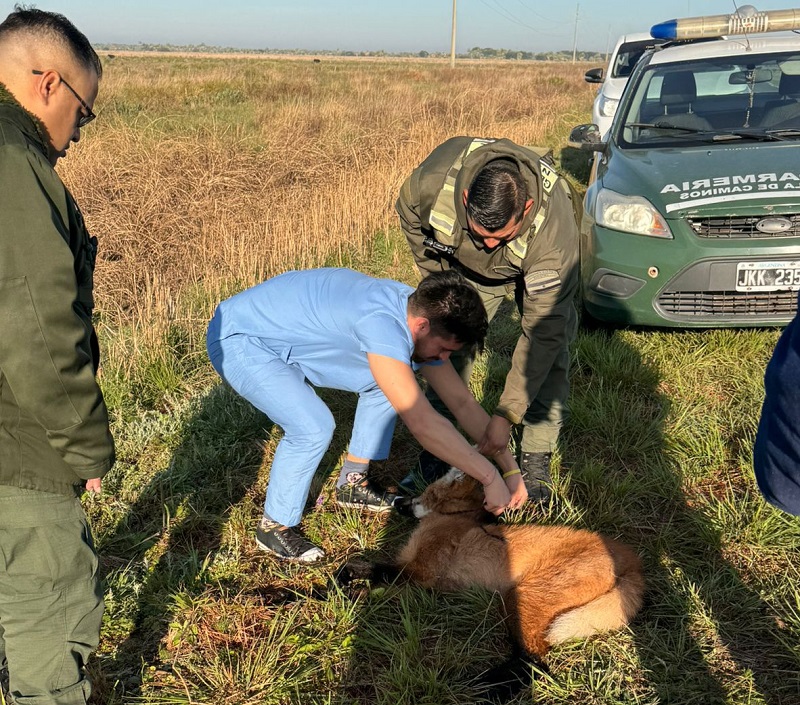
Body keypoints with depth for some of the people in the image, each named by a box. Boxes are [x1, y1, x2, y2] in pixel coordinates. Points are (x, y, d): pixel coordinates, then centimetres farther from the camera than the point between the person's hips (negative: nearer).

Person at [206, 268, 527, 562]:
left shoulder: (420, 312, -9)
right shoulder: (382, 323, -37)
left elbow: (462, 402, -2)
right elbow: (421, 422, -39)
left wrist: (510, 467, -5)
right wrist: (490, 477, -31)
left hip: (284, 334, 9)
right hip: (238, 339, -9)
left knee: (387, 385, 4)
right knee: (313, 427, -26)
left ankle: (353, 482, 19)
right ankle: (275, 526, -2)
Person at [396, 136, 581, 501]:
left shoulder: (553, 230, -45)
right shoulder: (435, 179, -39)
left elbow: (542, 333, -41)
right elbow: (409, 213, -11)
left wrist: (505, 415, -40)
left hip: (535, 267, -2)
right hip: (466, 266, 3)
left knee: (550, 351, -16)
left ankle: (536, 460, -1)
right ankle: (437, 452, 11)